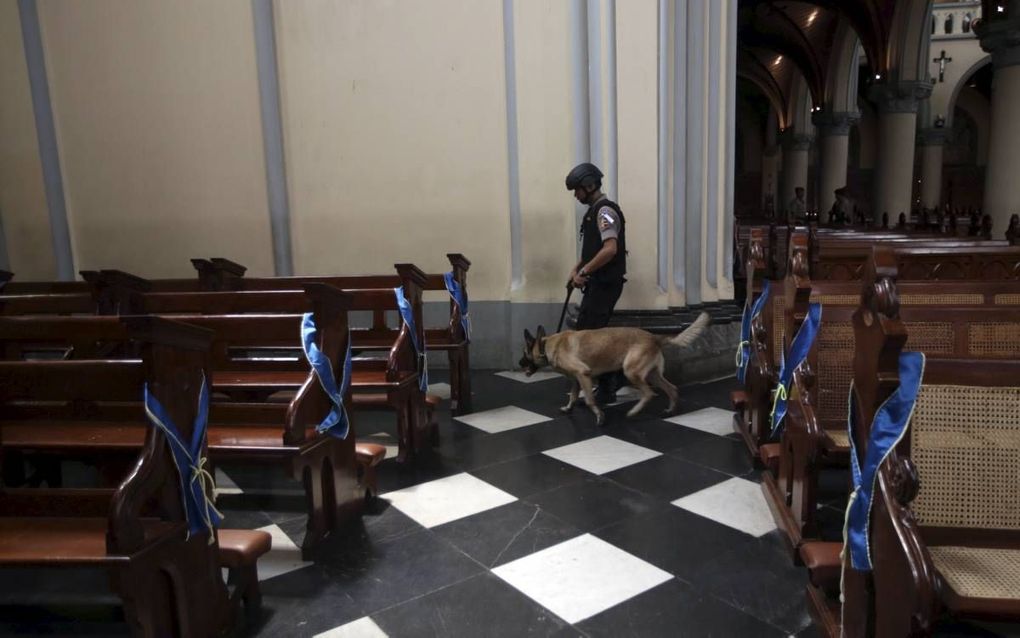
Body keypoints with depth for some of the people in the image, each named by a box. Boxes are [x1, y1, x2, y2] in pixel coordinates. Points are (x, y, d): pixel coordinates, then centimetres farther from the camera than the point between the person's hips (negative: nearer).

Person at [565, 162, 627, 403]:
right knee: (588, 331, 15)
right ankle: (610, 379, 25)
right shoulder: (595, 210, 16)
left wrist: (583, 272, -20)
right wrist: (577, 268, 9)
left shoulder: (605, 211, -16)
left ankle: (606, 390, 2)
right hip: (598, 282, 10)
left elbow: (610, 249, -27)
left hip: (605, 283, -10)